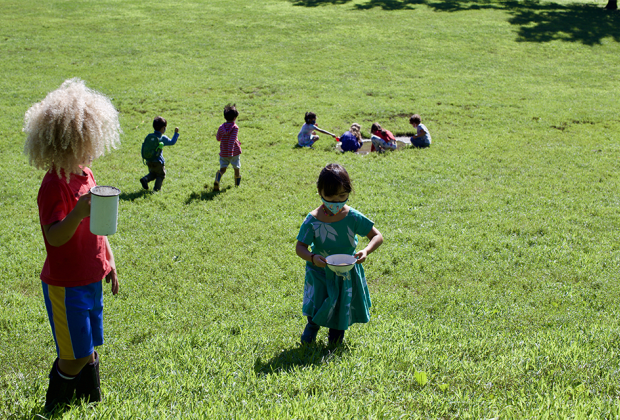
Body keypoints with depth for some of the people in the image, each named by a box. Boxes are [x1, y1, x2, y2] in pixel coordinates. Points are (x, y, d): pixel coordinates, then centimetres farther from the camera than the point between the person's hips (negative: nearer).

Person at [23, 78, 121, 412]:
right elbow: (53, 237, -29)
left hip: (90, 279, 8)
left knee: (89, 349, 17)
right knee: (75, 356, 0)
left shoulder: (84, 174, 7)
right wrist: (77, 214, -46)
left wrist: (109, 263, 17)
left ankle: (91, 403, 31)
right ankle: (54, 409, 19)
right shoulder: (55, 185, -20)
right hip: (65, 284, -8)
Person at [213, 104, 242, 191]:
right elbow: (232, 140, -22)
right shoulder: (235, 128, -13)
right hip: (234, 151, -3)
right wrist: (230, 153, -24)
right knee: (236, 168, 13)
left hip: (223, 152, 3)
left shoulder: (221, 127, -1)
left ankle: (217, 180, -23)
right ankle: (237, 184, 22)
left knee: (222, 168, 5)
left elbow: (218, 138, 12)